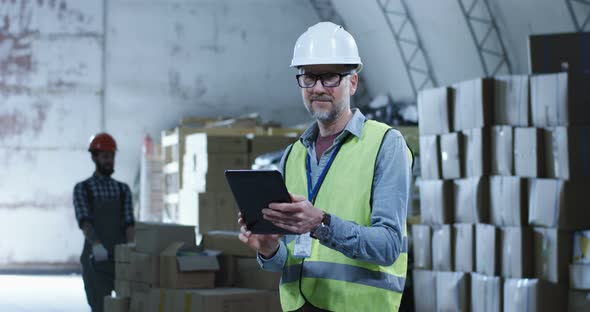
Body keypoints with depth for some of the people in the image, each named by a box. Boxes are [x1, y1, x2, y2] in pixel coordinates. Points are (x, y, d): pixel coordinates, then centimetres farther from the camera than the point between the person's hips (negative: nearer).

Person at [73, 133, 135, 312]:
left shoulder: (123, 190, 11)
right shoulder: (81, 189, 0)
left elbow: (129, 225, 0)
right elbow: (84, 222, -16)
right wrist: (96, 245, -36)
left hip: (120, 259, 3)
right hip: (95, 261, -3)